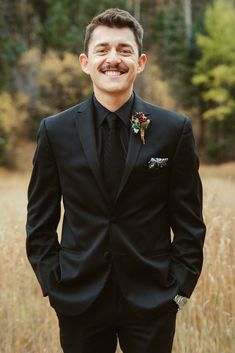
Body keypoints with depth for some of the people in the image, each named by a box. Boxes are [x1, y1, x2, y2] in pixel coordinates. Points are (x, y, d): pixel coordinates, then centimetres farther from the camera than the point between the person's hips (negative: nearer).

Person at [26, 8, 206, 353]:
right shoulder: (55, 131, 0)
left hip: (152, 300, 0)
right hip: (79, 300, 1)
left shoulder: (175, 129, -2)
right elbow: (40, 221, 5)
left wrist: (181, 286, -3)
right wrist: (52, 284, -1)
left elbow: (189, 221, 2)